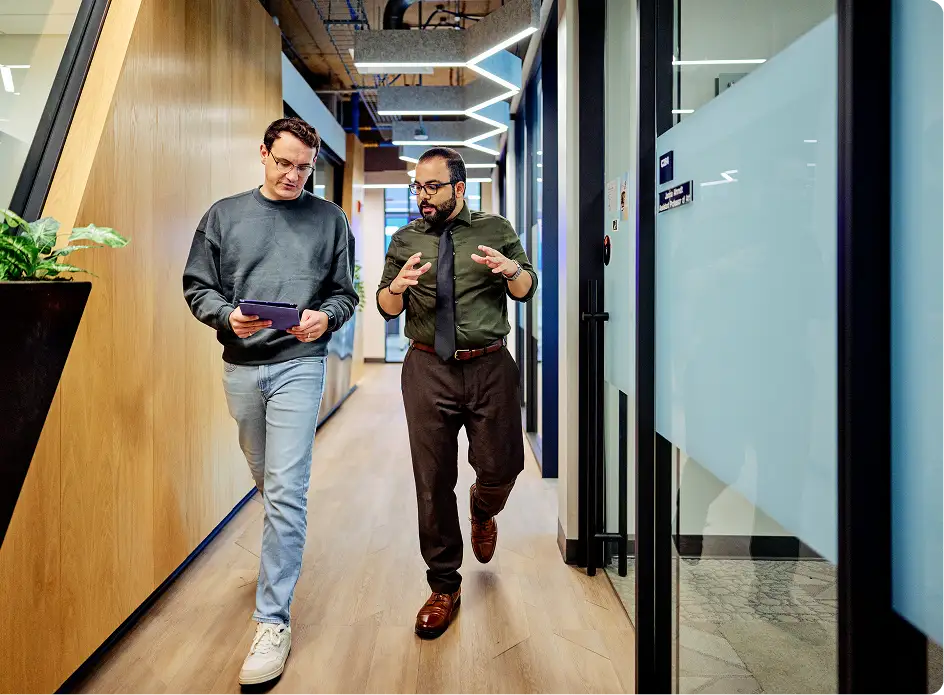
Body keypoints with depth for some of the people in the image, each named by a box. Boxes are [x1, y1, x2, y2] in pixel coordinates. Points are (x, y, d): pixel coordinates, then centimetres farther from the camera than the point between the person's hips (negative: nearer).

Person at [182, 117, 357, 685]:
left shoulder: (330, 219, 5)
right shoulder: (224, 215, 8)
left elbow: (346, 293, 6)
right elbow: (197, 286, 7)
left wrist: (325, 317, -15)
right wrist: (228, 315, -13)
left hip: (298, 365, -3)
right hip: (240, 367, 3)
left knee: (286, 490, -8)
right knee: (265, 478, 18)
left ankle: (274, 620, 0)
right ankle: (283, 551, 45)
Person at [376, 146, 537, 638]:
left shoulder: (496, 230, 6)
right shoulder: (406, 240, 10)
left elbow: (526, 291, 4)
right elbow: (386, 308, 9)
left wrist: (511, 268, -19)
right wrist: (398, 286, -15)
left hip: (489, 367, -1)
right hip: (427, 371, 1)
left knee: (500, 469, 2)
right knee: (433, 483, 5)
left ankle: (482, 510, 41)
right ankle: (444, 587, 22)